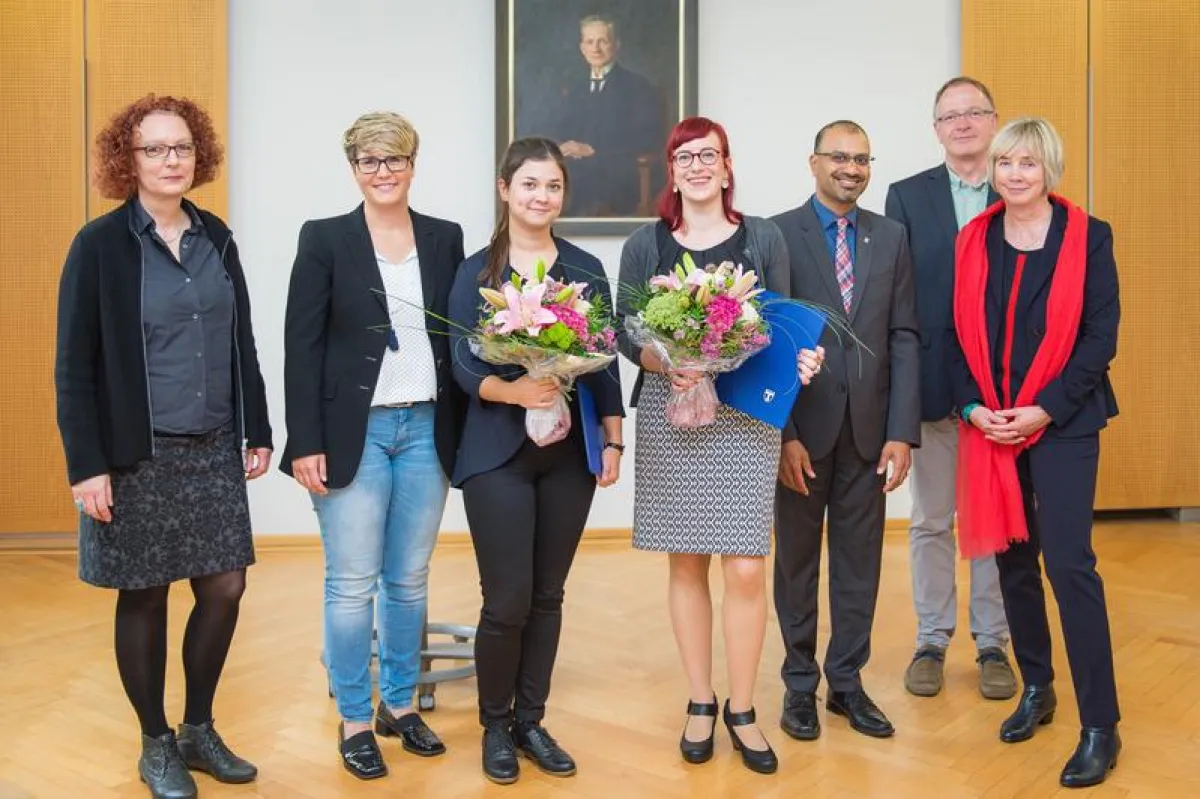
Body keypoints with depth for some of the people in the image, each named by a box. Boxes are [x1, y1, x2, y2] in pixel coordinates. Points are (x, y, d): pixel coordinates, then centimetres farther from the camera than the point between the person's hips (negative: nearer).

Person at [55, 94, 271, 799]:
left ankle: (199, 730, 26)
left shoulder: (217, 238, 7)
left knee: (225, 588, 6)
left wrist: (259, 432, 9)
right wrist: (87, 465, -13)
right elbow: (75, 365, -8)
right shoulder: (100, 244, -7)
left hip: (213, 450, 5)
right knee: (144, 598, 7)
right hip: (136, 455, -4)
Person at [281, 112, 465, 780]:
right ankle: (355, 719, 17)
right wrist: (306, 443, -10)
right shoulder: (324, 238, 0)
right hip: (353, 433, -3)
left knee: (410, 579, 11)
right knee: (352, 585, 2)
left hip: (426, 431, 3)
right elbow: (301, 347, -4)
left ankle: (400, 704, 27)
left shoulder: (446, 238, 9)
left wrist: (463, 431, 3)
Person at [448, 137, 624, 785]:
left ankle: (530, 721, 26)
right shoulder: (476, 270, 0)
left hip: (570, 451, 3)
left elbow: (605, 362, 9)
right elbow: (463, 365, -6)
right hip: (499, 452, -3)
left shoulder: (587, 269, 7)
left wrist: (613, 440, 4)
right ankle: (495, 725, 20)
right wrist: (512, 389, -25)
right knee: (507, 601, -3)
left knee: (547, 596, 9)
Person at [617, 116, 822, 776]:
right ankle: (700, 704, 23)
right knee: (686, 563, 7)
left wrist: (799, 358, -13)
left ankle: (741, 710, 15)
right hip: (671, 416, 1)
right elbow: (625, 332, 2)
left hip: (746, 415, 0)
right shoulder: (644, 244, 6)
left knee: (745, 568, -3)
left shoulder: (763, 239, 7)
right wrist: (666, 364, -16)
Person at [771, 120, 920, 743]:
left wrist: (902, 432, -4)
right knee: (797, 560, 10)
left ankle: (847, 681, 25)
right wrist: (783, 433, -12)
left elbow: (904, 338, 3)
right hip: (802, 428, -3)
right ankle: (800, 685, 24)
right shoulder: (778, 234, -4)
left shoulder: (891, 237, 6)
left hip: (868, 429, 3)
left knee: (860, 560, 10)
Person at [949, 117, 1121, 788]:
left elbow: (1102, 334, -6)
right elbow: (959, 333, 7)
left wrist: (1045, 408, -14)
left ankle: (1101, 726, 2)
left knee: (1069, 563, -8)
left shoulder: (1087, 237, -2)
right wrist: (973, 407, -7)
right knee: (1013, 560, 10)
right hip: (989, 425, 4)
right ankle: (1037, 689, 28)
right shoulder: (974, 241, 6)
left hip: (1062, 423, -4)